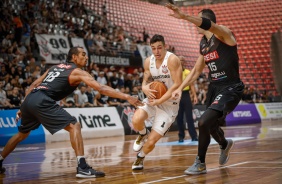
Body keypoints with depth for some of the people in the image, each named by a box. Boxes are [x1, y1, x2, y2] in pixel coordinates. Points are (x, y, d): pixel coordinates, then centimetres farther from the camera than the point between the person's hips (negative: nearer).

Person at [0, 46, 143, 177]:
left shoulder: (56, 67, 27)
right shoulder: (78, 72, 5)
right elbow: (101, 88, -6)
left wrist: (24, 108, 31)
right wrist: (126, 97, -8)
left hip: (29, 99, 8)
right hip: (42, 101, -8)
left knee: (22, 133, 29)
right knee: (74, 126, -6)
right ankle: (82, 167, -17)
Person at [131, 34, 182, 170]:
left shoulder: (172, 60, -19)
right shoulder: (148, 61, 0)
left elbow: (177, 84, -23)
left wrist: (159, 101, -26)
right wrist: (145, 88, -15)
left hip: (169, 104, -4)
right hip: (153, 99, 4)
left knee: (151, 142, -6)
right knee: (136, 120, -27)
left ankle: (140, 157, 28)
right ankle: (143, 134, 9)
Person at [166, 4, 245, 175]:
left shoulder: (223, 34, -15)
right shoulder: (203, 44, 9)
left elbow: (208, 24, -39)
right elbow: (196, 70, 19)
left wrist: (184, 16, -53)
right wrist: (180, 88, 11)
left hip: (230, 88, -9)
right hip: (214, 87, 9)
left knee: (204, 122, -22)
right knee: (211, 125, 22)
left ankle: (200, 164, -3)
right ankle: (225, 145, 57)